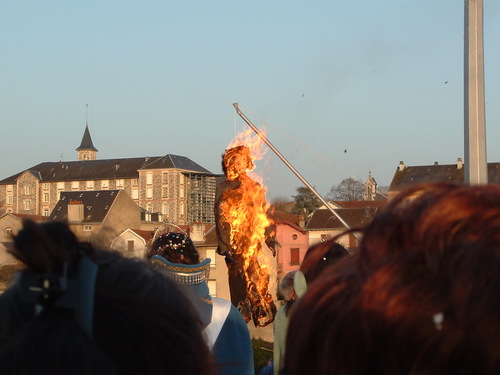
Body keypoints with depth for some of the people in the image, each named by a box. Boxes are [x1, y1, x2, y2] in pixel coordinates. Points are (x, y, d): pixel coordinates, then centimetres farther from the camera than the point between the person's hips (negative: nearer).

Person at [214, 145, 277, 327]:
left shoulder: (256, 188, 13)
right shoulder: (223, 189, 2)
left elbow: (264, 216, 14)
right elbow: (220, 221, -2)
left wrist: (270, 238, 2)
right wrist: (225, 248, -9)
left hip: (254, 243, 3)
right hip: (235, 246, -3)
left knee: (260, 280, -5)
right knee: (239, 284, -3)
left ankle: (264, 316, -3)